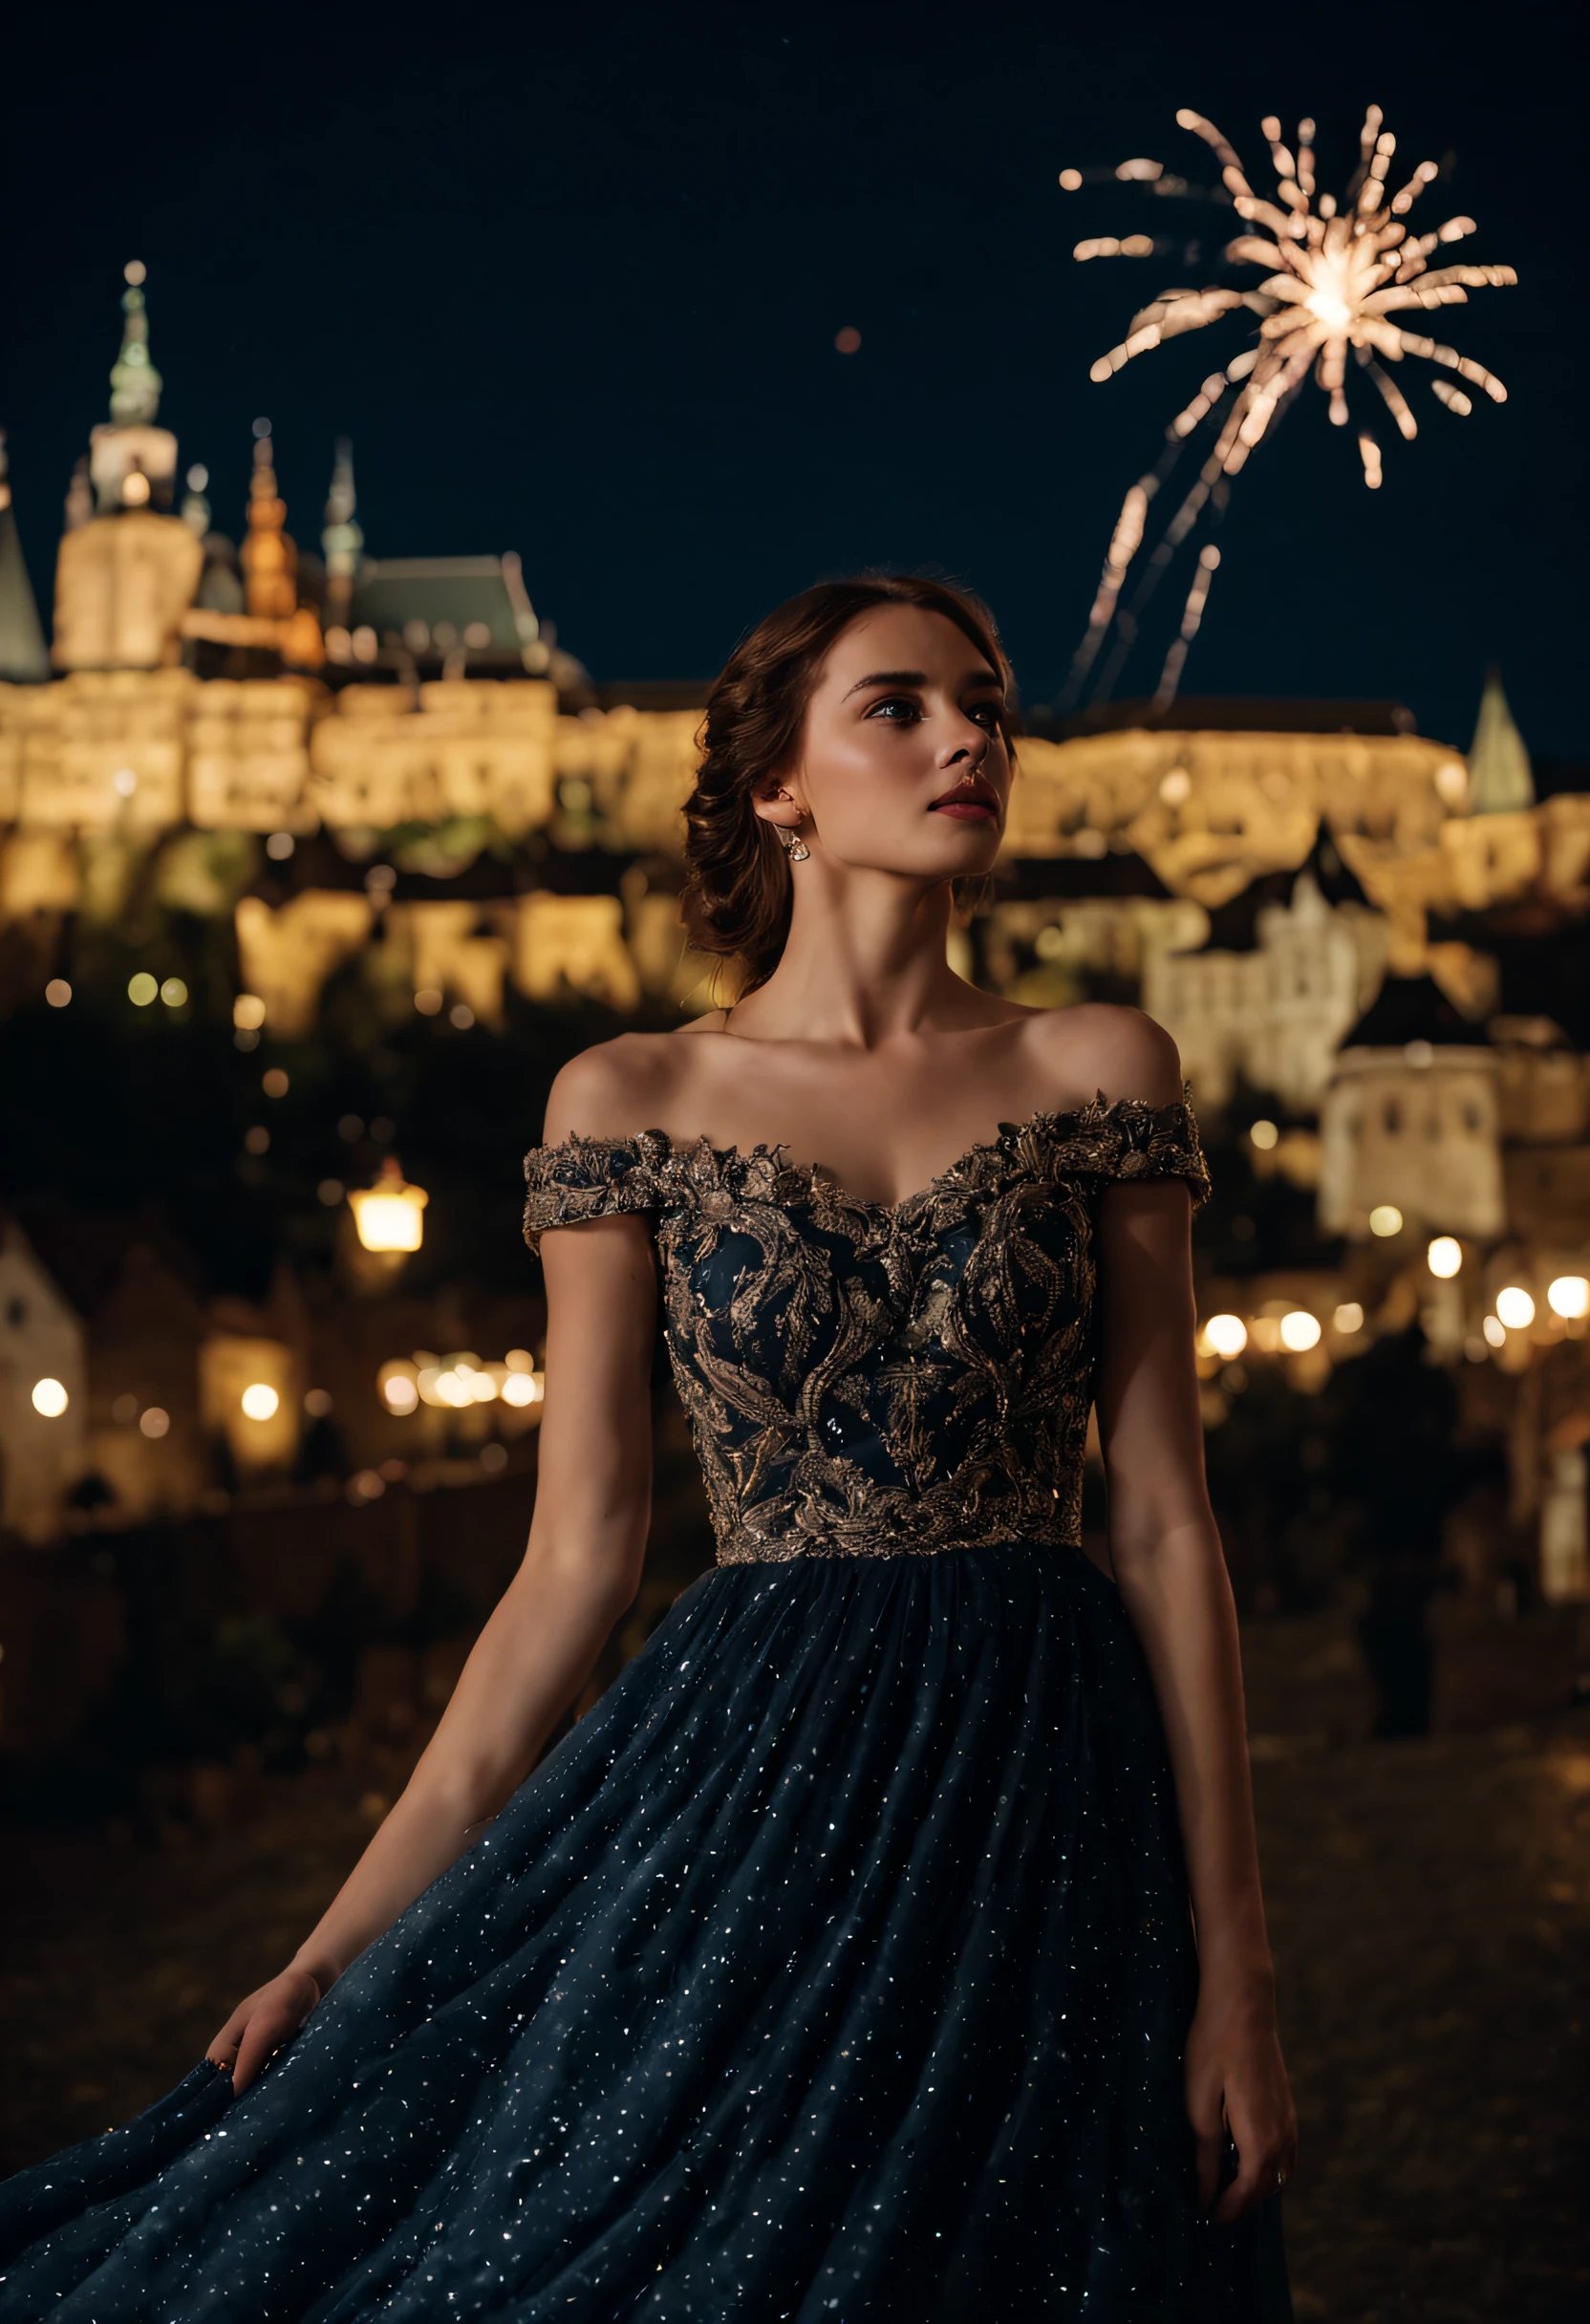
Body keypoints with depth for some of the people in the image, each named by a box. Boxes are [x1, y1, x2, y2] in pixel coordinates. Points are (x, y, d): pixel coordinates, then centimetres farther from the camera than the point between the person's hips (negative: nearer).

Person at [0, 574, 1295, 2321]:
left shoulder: (1099, 1075, 4)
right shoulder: (634, 1103, 3)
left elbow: (1165, 1522, 1)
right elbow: (577, 1559, 2)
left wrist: (1233, 1963, -5)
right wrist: (342, 1942, -2)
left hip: (1044, 1791, 1)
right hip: (750, 1769, 0)